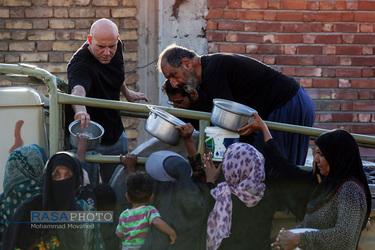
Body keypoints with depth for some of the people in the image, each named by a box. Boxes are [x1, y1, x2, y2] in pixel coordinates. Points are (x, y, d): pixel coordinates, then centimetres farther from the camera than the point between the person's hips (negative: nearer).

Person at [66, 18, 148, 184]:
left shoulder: (117, 48, -7)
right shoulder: (81, 65, -31)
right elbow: (78, 90, -53)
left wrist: (126, 93, 29)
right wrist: (80, 110, -73)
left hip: (115, 134, 7)